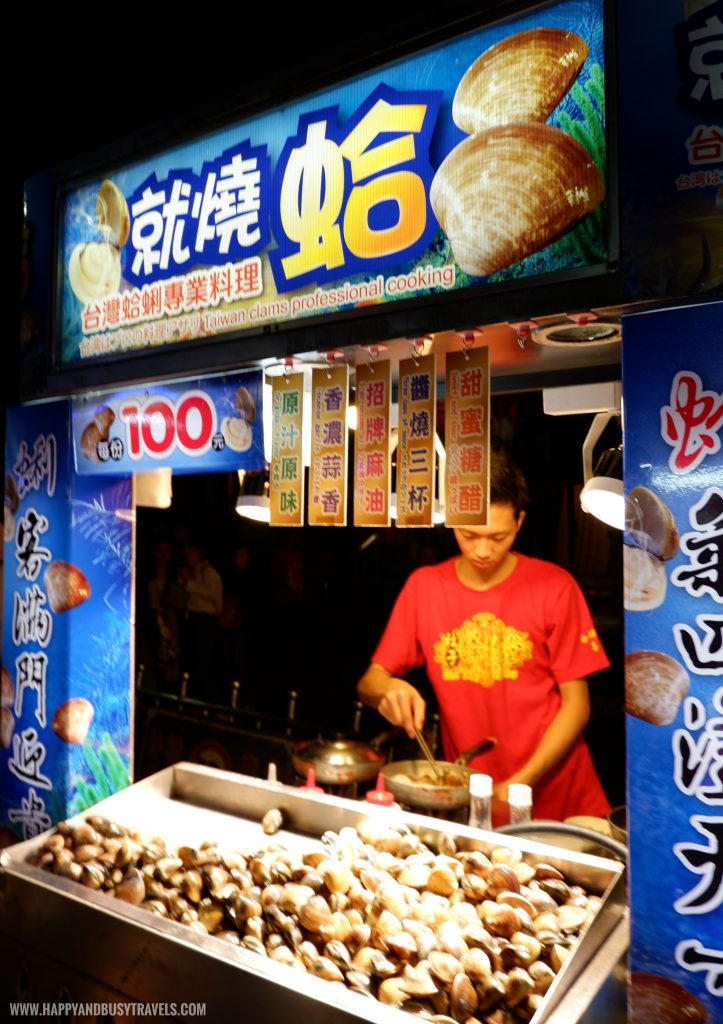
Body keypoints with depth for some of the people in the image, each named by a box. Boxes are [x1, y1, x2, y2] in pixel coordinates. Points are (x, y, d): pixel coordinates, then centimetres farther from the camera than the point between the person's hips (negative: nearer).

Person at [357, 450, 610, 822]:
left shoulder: (554, 587, -3)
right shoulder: (423, 586, 3)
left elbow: (576, 703, -1)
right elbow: (369, 681, 6)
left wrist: (522, 783, -11)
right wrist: (389, 690, -17)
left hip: (557, 795, -1)